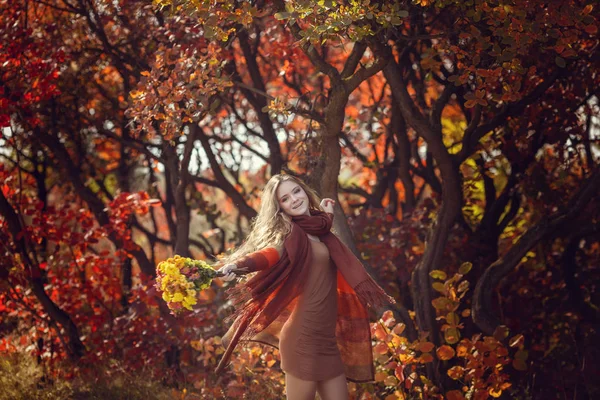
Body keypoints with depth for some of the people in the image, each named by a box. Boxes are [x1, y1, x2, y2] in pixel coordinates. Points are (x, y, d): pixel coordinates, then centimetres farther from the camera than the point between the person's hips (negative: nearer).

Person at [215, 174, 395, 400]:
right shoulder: (289, 233, -8)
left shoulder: (321, 232, 14)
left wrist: (328, 216, 25)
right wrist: (238, 265, -50)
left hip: (327, 339, 7)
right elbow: (270, 254, -29)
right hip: (304, 338, -7)